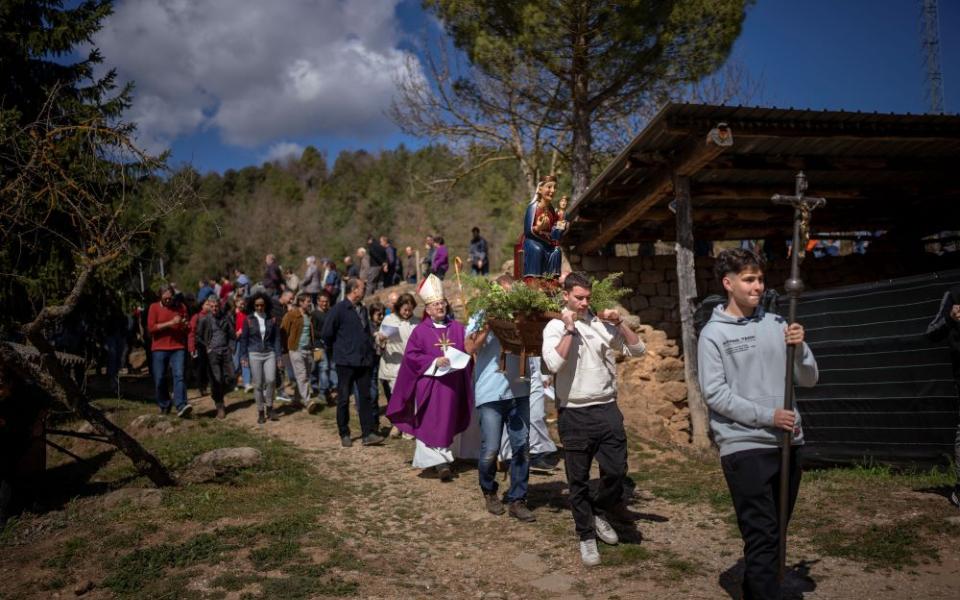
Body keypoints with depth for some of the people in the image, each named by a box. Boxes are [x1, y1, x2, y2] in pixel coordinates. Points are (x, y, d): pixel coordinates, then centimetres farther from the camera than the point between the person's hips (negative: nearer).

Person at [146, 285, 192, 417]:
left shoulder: (181, 307, 9)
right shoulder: (154, 307, 2)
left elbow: (188, 329, 16)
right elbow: (151, 328, -9)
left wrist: (185, 325, -8)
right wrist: (170, 323, -17)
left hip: (178, 348, 0)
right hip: (159, 348, 0)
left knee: (179, 375, -12)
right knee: (159, 379, 3)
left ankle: (181, 406, -19)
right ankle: (164, 406, 20)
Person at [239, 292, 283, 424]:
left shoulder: (272, 319, 3)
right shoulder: (248, 319, 0)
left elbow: (277, 338, 5)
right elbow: (244, 339, 4)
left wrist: (278, 355, 0)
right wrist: (243, 356, -1)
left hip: (270, 353, 1)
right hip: (254, 354, -1)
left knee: (271, 380, -14)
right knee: (258, 384, 1)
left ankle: (269, 407, 6)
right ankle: (260, 412, 12)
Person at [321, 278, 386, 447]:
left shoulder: (362, 309, 10)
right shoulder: (339, 309, -11)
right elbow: (327, 333, -10)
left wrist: (369, 349, 11)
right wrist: (337, 348, 3)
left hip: (364, 361, 6)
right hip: (346, 362, -6)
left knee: (365, 397, 4)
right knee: (343, 399, 5)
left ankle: (368, 434, 7)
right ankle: (344, 435, 16)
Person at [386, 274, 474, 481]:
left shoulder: (457, 328, 8)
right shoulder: (420, 331, -2)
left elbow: (468, 351, 10)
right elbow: (411, 355, -7)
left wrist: (462, 360, -12)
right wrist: (435, 361, -17)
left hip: (452, 385, 3)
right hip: (429, 384, -3)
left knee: (447, 424, 10)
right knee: (430, 424, -5)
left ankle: (440, 461, 24)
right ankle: (441, 462, -2)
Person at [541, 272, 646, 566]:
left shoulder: (602, 323, 6)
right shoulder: (555, 327, -2)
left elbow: (637, 349, 4)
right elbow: (553, 364, -19)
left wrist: (619, 323, -8)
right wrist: (569, 329, -15)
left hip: (607, 409, 2)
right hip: (574, 414, -2)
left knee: (616, 469, 1)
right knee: (578, 480, 6)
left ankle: (600, 512, 30)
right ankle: (587, 536, 22)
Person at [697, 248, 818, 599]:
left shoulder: (777, 325, 7)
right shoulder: (713, 333, -5)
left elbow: (808, 380, 10)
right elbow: (714, 393, -12)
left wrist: (799, 348, -9)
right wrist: (767, 416, -16)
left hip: (787, 443, 5)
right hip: (744, 447, -5)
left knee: (775, 533, 15)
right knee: (762, 537, -5)